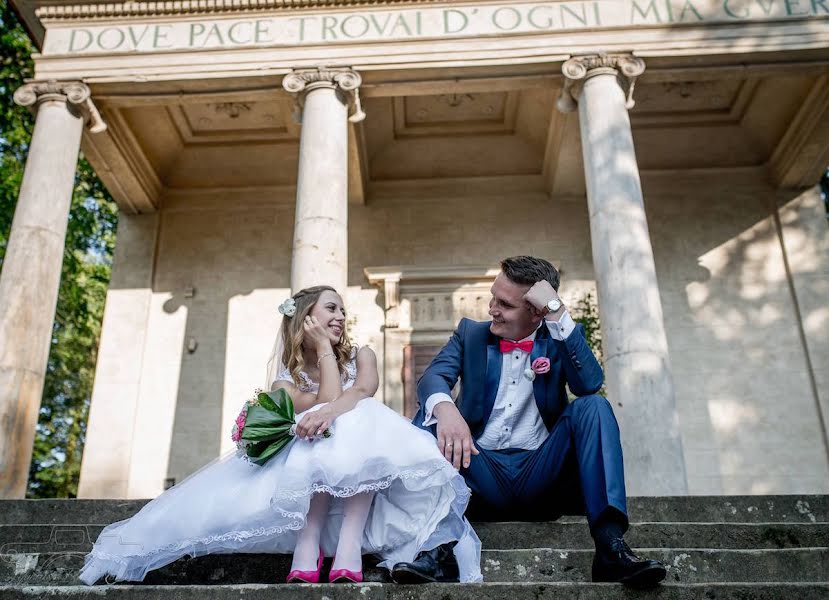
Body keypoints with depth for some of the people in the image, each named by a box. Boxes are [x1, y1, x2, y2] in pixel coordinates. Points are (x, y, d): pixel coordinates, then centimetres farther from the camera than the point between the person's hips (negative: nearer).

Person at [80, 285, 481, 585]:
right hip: (304, 463, -1)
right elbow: (325, 403, -14)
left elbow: (366, 389, -13)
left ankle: (348, 546, -45)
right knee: (321, 439, -33)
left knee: (360, 421, -31)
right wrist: (323, 348, -4)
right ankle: (307, 547, -44)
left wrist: (331, 412, -34)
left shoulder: (360, 355, 12)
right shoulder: (284, 380, 5)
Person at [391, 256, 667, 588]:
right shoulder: (470, 333, 9)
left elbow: (590, 384, -13)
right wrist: (444, 407, -33)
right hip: (482, 472, 1)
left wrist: (557, 313, -17)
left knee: (593, 406, -21)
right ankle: (437, 547, -33)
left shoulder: (561, 338, 7)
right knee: (432, 414, -21)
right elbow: (432, 377, -9)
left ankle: (611, 547, -31)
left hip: (540, 472, -1)